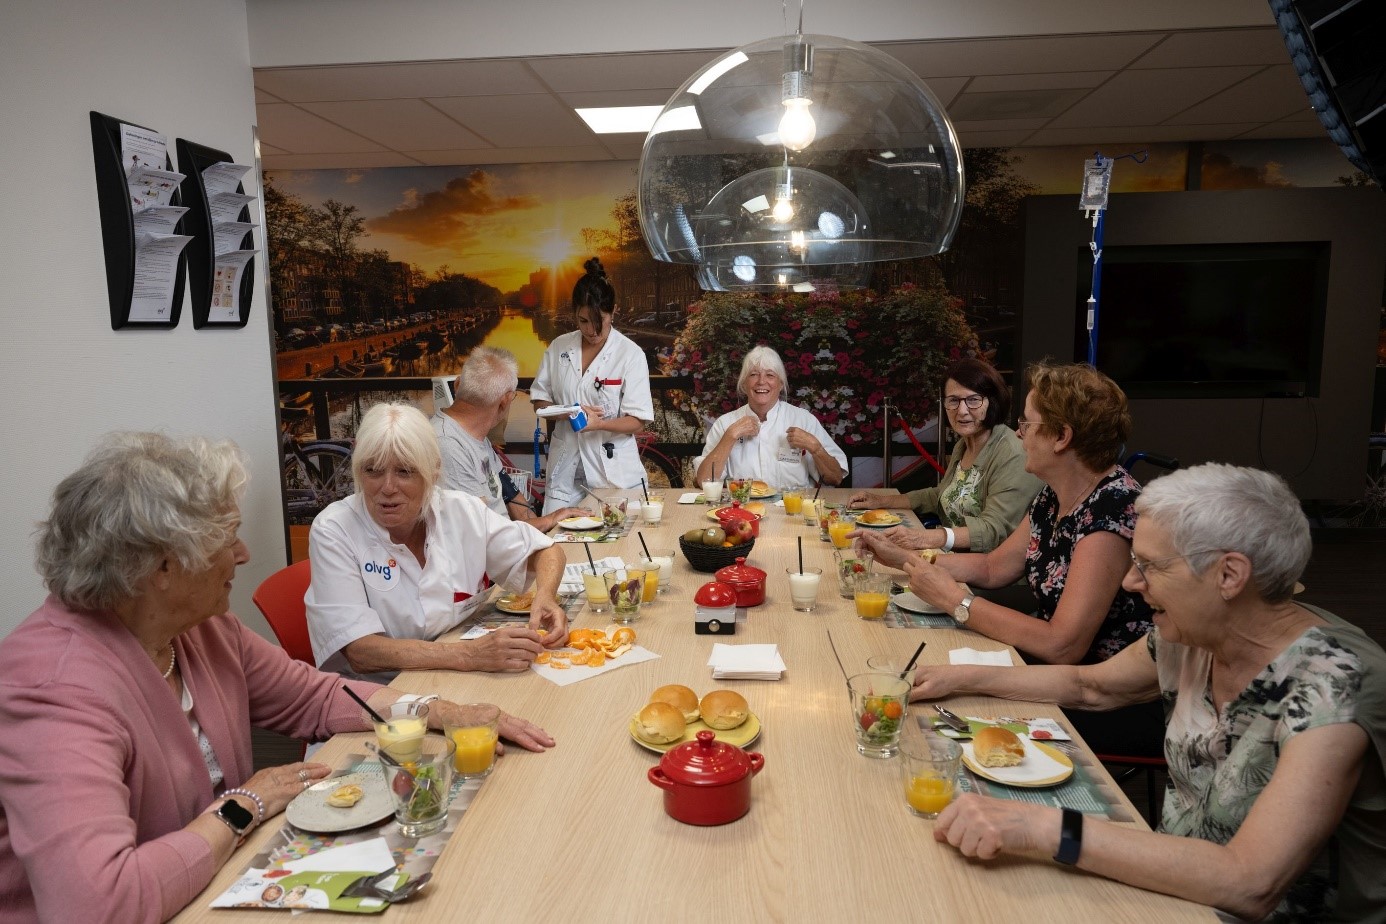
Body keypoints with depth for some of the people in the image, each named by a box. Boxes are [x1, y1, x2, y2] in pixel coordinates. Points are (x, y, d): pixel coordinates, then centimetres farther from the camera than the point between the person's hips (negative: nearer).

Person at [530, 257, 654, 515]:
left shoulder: (630, 354, -7)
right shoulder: (559, 347, 5)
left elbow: (637, 422, -8)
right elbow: (540, 401, 11)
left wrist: (599, 423, -27)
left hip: (612, 469, -3)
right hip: (565, 466, 3)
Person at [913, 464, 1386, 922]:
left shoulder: (1331, 684, -26)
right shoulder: (1190, 634, -7)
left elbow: (1249, 884, -33)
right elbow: (1090, 684, 12)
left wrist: (1043, 827, -38)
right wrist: (961, 678, 6)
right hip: (1176, 885, 6)